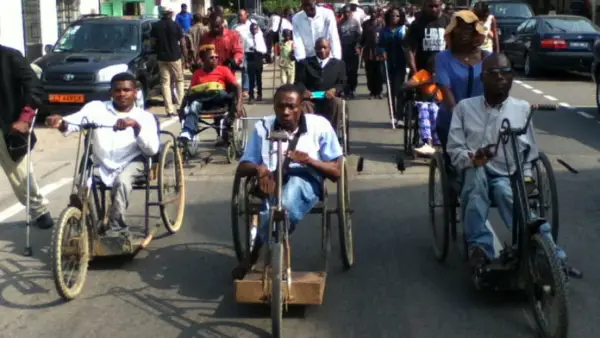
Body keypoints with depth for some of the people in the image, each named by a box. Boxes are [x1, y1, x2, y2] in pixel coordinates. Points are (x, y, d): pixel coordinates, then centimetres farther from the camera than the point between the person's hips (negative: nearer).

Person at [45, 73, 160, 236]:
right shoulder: (96, 108, 4)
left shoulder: (145, 117, 4)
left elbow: (152, 149, -11)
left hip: (130, 163, -1)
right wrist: (60, 122, -37)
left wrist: (136, 126, -27)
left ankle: (114, 230, -18)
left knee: (122, 182, -33)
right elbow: (73, 121, -13)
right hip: (102, 166, 2)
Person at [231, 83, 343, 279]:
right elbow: (241, 169, 8)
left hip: (305, 183, 0)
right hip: (273, 183, 1)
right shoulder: (262, 127, 8)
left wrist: (308, 160, -16)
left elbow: (336, 172, 3)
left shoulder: (319, 125, 3)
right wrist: (258, 169, -16)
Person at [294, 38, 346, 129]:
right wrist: (304, 90, -18)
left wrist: (334, 90, -16)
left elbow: (342, 83, 8)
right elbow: (299, 82, 6)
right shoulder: (304, 63, 16)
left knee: (337, 102, -32)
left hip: (330, 99, 1)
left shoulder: (339, 63, 18)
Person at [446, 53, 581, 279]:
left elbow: (530, 152, 13)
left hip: (508, 178, 0)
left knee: (504, 190, -35)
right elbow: (454, 149, -1)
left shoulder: (522, 108, 7)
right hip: (474, 176, 0)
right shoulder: (465, 107, 4)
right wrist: (472, 158, -22)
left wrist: (525, 178, -3)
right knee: (476, 172, -36)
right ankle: (479, 246, -37)